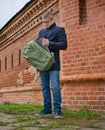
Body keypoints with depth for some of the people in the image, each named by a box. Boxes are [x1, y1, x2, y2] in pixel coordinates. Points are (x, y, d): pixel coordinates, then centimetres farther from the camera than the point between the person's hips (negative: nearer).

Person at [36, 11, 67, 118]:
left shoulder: (59, 30, 2)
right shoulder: (41, 31, 22)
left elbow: (64, 45, -9)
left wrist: (49, 43, -19)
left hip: (53, 63, -6)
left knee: (55, 87, -10)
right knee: (45, 87, 8)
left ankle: (57, 110, -6)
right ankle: (47, 109, 14)